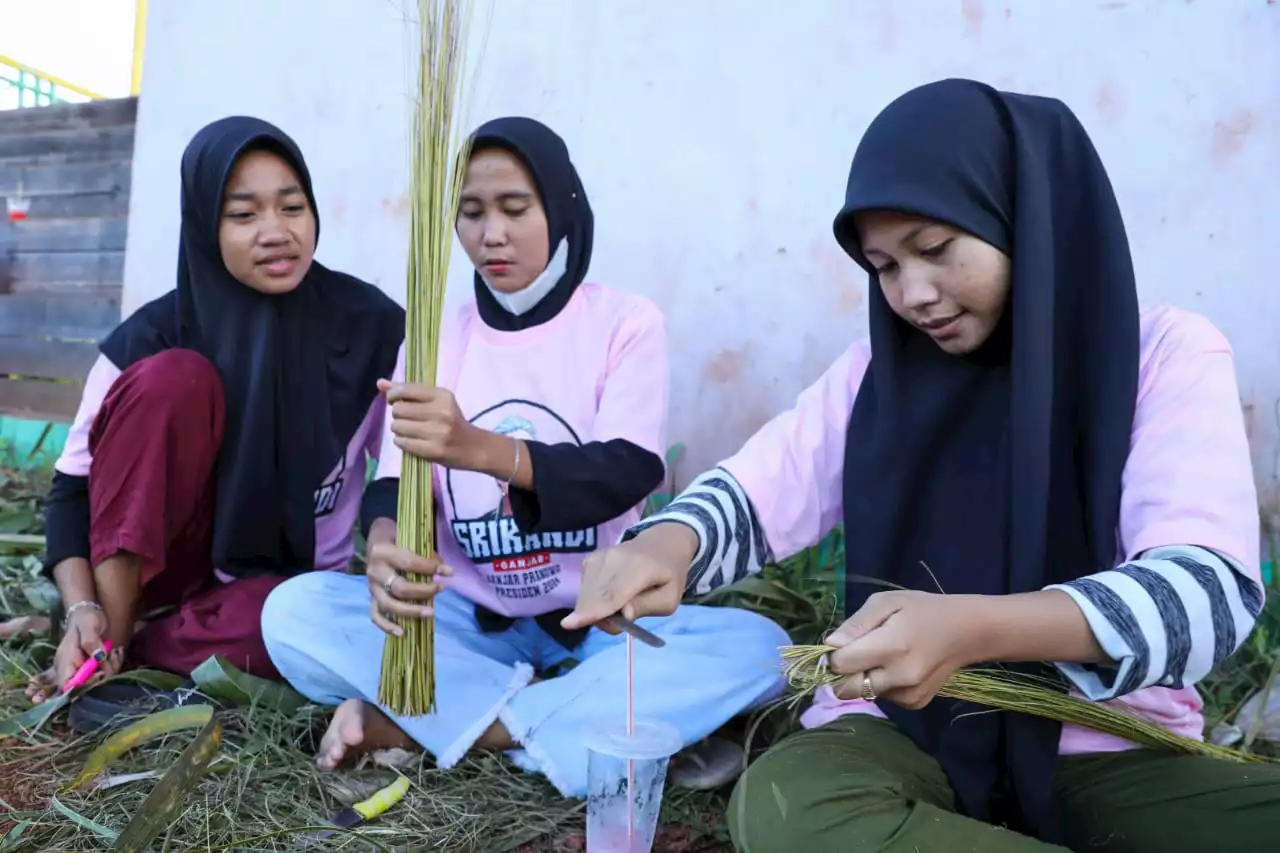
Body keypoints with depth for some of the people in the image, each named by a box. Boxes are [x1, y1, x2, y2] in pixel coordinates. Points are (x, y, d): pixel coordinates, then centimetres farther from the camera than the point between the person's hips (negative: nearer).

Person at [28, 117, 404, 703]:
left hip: (288, 583, 0)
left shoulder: (371, 325, -12)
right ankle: (114, 625, -19)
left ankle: (138, 641, -9)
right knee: (174, 376, -25)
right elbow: (74, 486, -7)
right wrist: (82, 609, -23)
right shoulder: (153, 335, -12)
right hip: (157, 562, 0)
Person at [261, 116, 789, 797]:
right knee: (293, 611, -19)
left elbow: (627, 473, -18)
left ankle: (413, 720, -23)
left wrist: (480, 447, -37)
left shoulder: (626, 322, -5)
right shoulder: (435, 338, 4)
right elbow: (396, 480, -6)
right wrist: (386, 549, -32)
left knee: (756, 646, -29)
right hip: (468, 619, 2)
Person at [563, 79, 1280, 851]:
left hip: (1110, 745, -1)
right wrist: (669, 542, -22)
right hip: (906, 726, 2)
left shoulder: (1171, 357, -4)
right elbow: (752, 497, 3)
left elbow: (1212, 587, -17)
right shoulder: (876, 373, 4)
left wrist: (974, 629, -35)